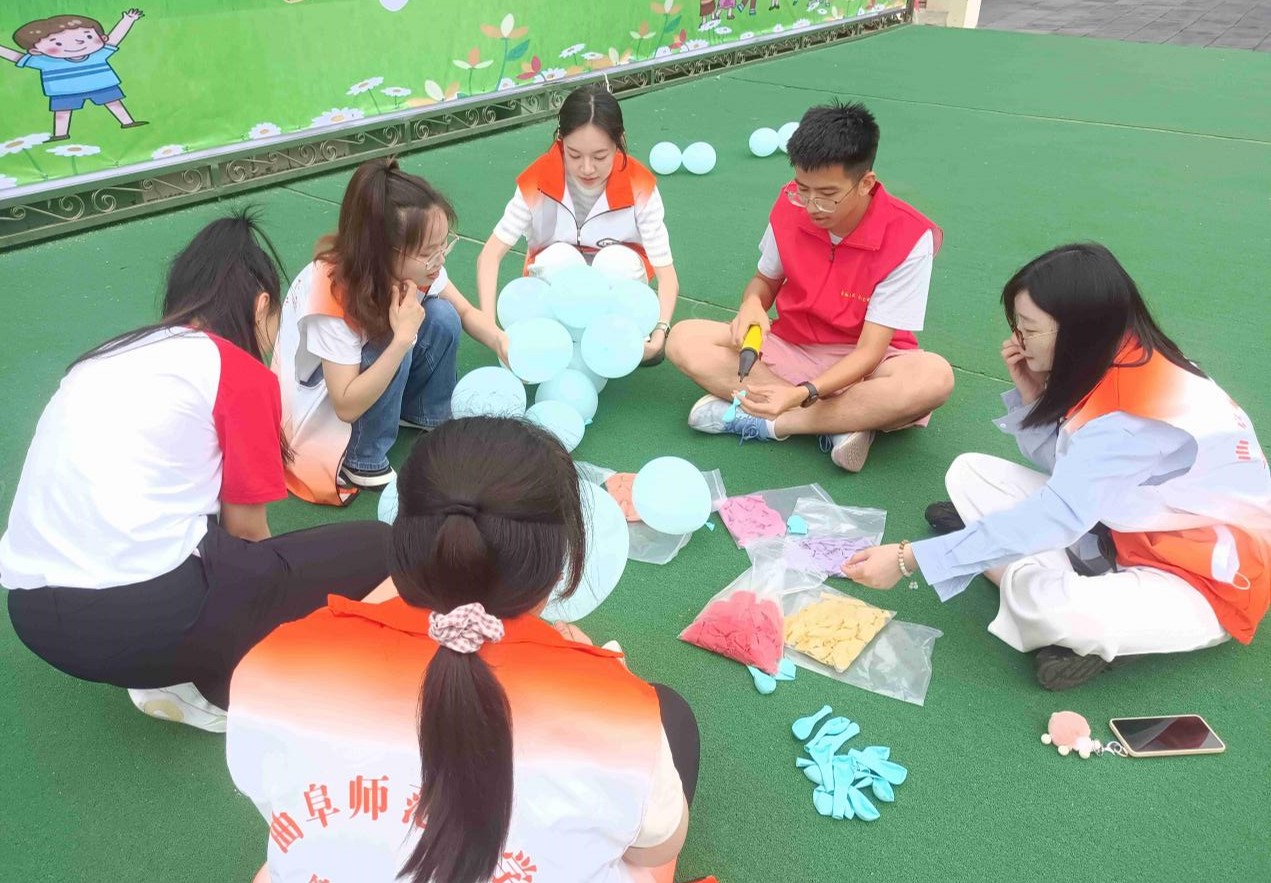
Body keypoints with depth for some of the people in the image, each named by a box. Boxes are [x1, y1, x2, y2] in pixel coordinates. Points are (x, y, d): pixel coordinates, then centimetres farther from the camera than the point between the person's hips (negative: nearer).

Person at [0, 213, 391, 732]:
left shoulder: (106, 359, 20)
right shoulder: (241, 372, 0)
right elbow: (246, 528, 5)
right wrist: (270, 584, 28)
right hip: (139, 615, -8)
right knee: (374, 549, 5)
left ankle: (166, 669, 14)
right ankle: (213, 684, 7)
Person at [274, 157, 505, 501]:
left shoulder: (415, 264, -21)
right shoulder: (332, 291, -38)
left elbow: (465, 312, -4)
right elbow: (347, 406, -36)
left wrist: (505, 345, -25)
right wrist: (403, 339, -44)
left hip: (373, 372, 6)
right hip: (319, 403, -6)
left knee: (441, 316, -18)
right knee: (394, 343, -32)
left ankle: (429, 415, 5)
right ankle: (363, 464, -14)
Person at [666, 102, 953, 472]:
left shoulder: (908, 238, -21)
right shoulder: (790, 206, -10)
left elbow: (869, 351, -23)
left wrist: (801, 394, -40)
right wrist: (752, 303, -17)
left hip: (860, 365, -3)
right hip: (790, 348, 4)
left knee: (935, 377, -37)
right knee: (684, 340, -18)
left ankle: (763, 422, -26)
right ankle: (841, 422, -24)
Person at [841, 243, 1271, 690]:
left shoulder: (1137, 407, -30)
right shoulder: (1112, 364, -3)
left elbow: (1054, 516, -33)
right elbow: (1066, 470, 7)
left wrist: (909, 559, -33)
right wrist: (1031, 393, -10)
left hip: (1208, 577, -9)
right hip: (1132, 531, 9)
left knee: (1046, 604, -39)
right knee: (970, 472, -2)